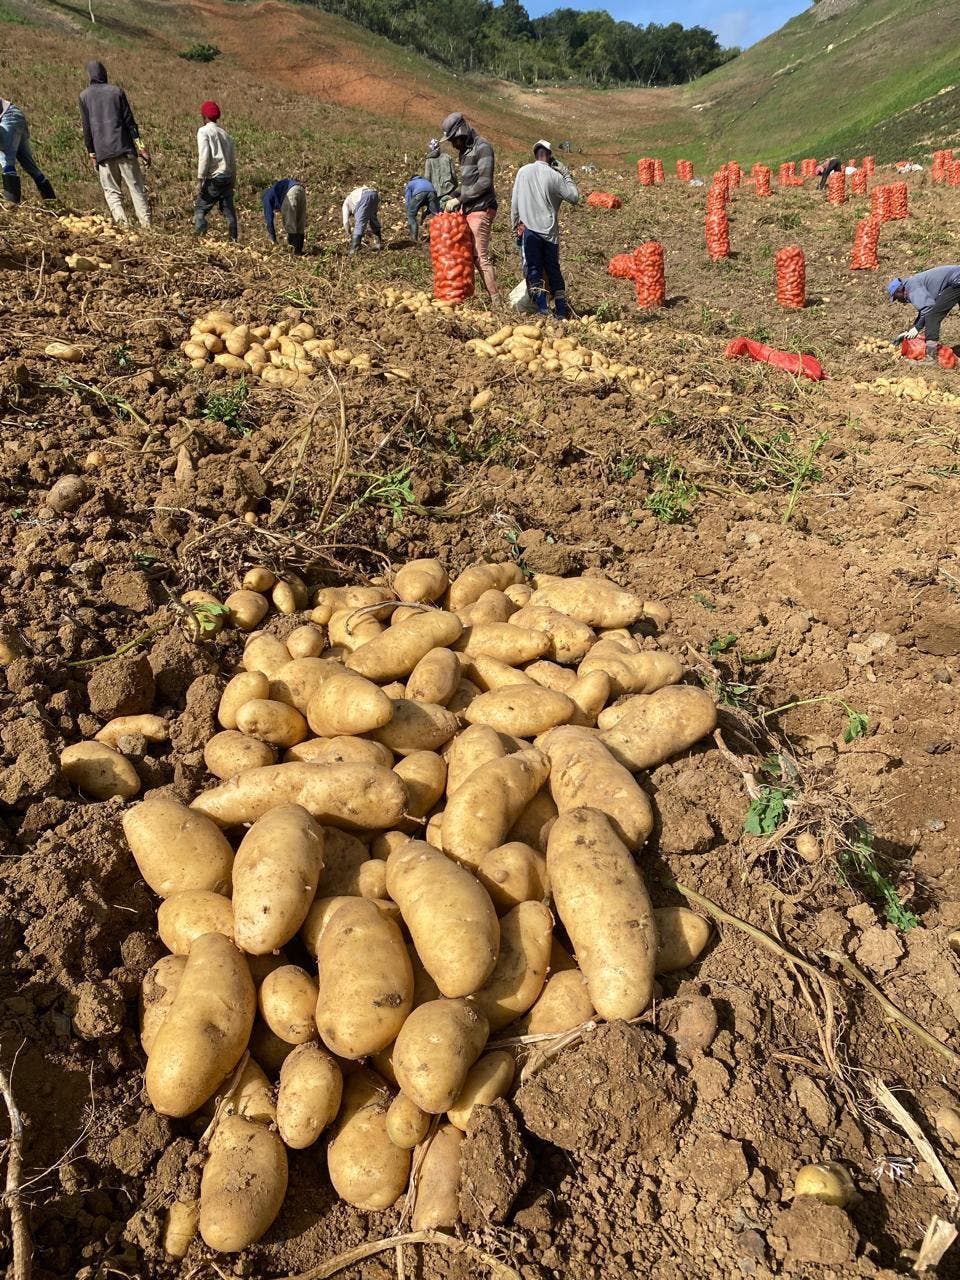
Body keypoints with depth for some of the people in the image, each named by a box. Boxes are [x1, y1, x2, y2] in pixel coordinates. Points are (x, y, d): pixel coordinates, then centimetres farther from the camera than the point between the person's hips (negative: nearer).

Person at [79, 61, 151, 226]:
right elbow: (129, 120, 0)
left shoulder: (84, 96, 8)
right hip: (124, 148, -1)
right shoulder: (117, 91, 5)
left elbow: (86, 127, 6)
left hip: (102, 152, 1)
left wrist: (91, 153, 10)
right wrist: (140, 146, 0)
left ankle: (122, 222, -15)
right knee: (136, 188, 1)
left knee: (111, 191, 4)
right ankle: (146, 224, -9)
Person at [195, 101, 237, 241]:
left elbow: (204, 156, -13)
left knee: (200, 210, -1)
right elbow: (233, 159, 15)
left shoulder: (203, 131, -3)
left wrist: (201, 179, -11)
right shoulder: (225, 133, 15)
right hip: (228, 178, 6)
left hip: (214, 178, -6)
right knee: (229, 211, 9)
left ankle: (200, 238, -15)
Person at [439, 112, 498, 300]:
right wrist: (453, 196, 7)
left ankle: (496, 300, -7)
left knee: (481, 256, -10)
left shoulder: (482, 147, -11)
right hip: (469, 209, 9)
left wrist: (459, 199, -18)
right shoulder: (464, 150, 17)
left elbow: (484, 182, -19)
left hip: (481, 209, -9)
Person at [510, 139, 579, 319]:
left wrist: (515, 223, 15)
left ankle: (542, 308, -12)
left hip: (529, 228, -1)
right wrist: (566, 175, 11)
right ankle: (562, 311, 9)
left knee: (534, 269, 1)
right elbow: (574, 197, 2)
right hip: (550, 230, 1)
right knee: (553, 269, 11)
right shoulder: (555, 175, -4)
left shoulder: (523, 172, 0)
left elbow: (514, 201, 4)